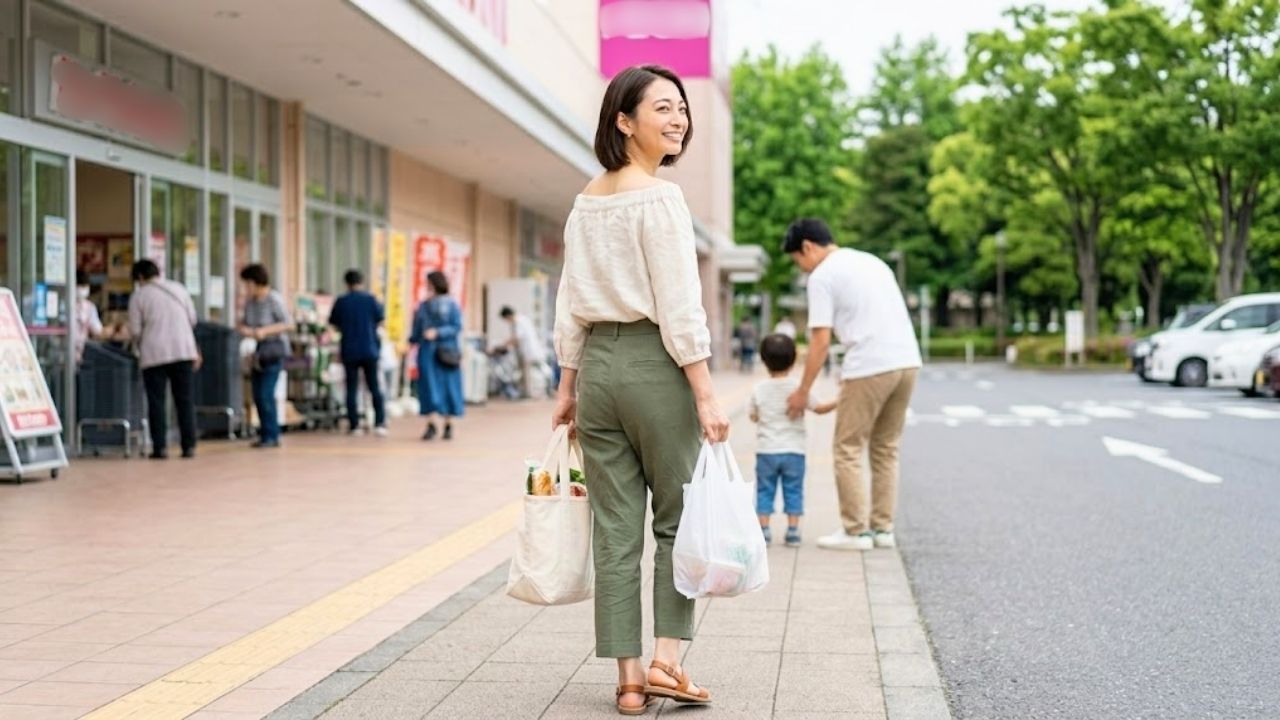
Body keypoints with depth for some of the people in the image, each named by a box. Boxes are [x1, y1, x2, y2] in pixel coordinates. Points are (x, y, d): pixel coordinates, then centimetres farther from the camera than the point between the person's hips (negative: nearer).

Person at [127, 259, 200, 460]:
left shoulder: (138, 296, 0)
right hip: (183, 350, 2)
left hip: (154, 354, -2)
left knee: (156, 401, 4)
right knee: (185, 400, 6)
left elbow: (135, 331, 0)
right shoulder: (178, 288, 9)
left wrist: (140, 345, 20)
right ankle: (189, 446, 3)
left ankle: (160, 447, 0)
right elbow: (192, 319, 13)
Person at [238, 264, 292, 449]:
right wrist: (244, 328, -11)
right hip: (259, 350, 7)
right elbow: (245, 321, 12)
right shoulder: (249, 301, 1)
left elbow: (287, 323, -17)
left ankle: (272, 436, -7)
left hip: (276, 348, -7)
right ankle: (266, 434, 16)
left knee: (266, 393, -13)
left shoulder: (274, 299, -16)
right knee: (258, 395, 6)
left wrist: (265, 331, -27)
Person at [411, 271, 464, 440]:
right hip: (427, 351, 3)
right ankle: (431, 425, -2)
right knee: (428, 387, -4)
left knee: (448, 387, 2)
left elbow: (457, 327, -9)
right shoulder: (423, 305, 10)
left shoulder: (451, 304, -2)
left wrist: (438, 332, -19)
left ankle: (448, 425, 11)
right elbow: (417, 329, 16)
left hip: (446, 353, -3)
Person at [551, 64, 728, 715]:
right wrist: (706, 395, -13)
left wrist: (568, 387, 18)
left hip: (597, 364, 6)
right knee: (677, 519, 8)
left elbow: (570, 307, 13)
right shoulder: (660, 198, -10)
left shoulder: (586, 202, 12)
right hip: (654, 364, -6)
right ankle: (666, 660, 3)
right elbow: (679, 309, -14)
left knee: (614, 529, 6)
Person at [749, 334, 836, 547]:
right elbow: (819, 409, 1)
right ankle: (793, 531, 4)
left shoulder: (759, 389, -3)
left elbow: (754, 417, 7)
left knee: (765, 491, 7)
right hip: (793, 451, 0)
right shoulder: (799, 387, -6)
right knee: (793, 491, 7)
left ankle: (763, 530, 5)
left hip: (766, 450, 0)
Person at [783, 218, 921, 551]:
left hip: (870, 368, -8)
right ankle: (882, 528, 19)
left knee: (849, 450, 3)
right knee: (886, 449, 16)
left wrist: (803, 391, 2)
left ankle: (856, 531, 5)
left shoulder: (822, 277, -2)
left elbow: (821, 342, -7)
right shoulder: (872, 261, 22)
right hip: (908, 361, 8)